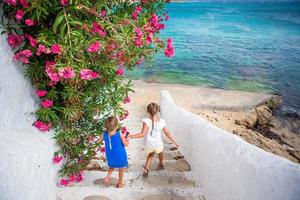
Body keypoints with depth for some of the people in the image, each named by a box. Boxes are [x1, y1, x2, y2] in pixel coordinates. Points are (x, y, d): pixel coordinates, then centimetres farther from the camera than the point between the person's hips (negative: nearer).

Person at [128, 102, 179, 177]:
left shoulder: (146, 121, -23)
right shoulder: (161, 122, -14)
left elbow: (143, 134, -26)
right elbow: (168, 133, -5)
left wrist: (133, 136, -18)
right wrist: (174, 142, 7)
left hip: (149, 145, -1)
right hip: (158, 144, 1)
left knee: (150, 154, 32)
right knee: (160, 152, 35)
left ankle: (147, 168, 22)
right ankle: (161, 164, 61)